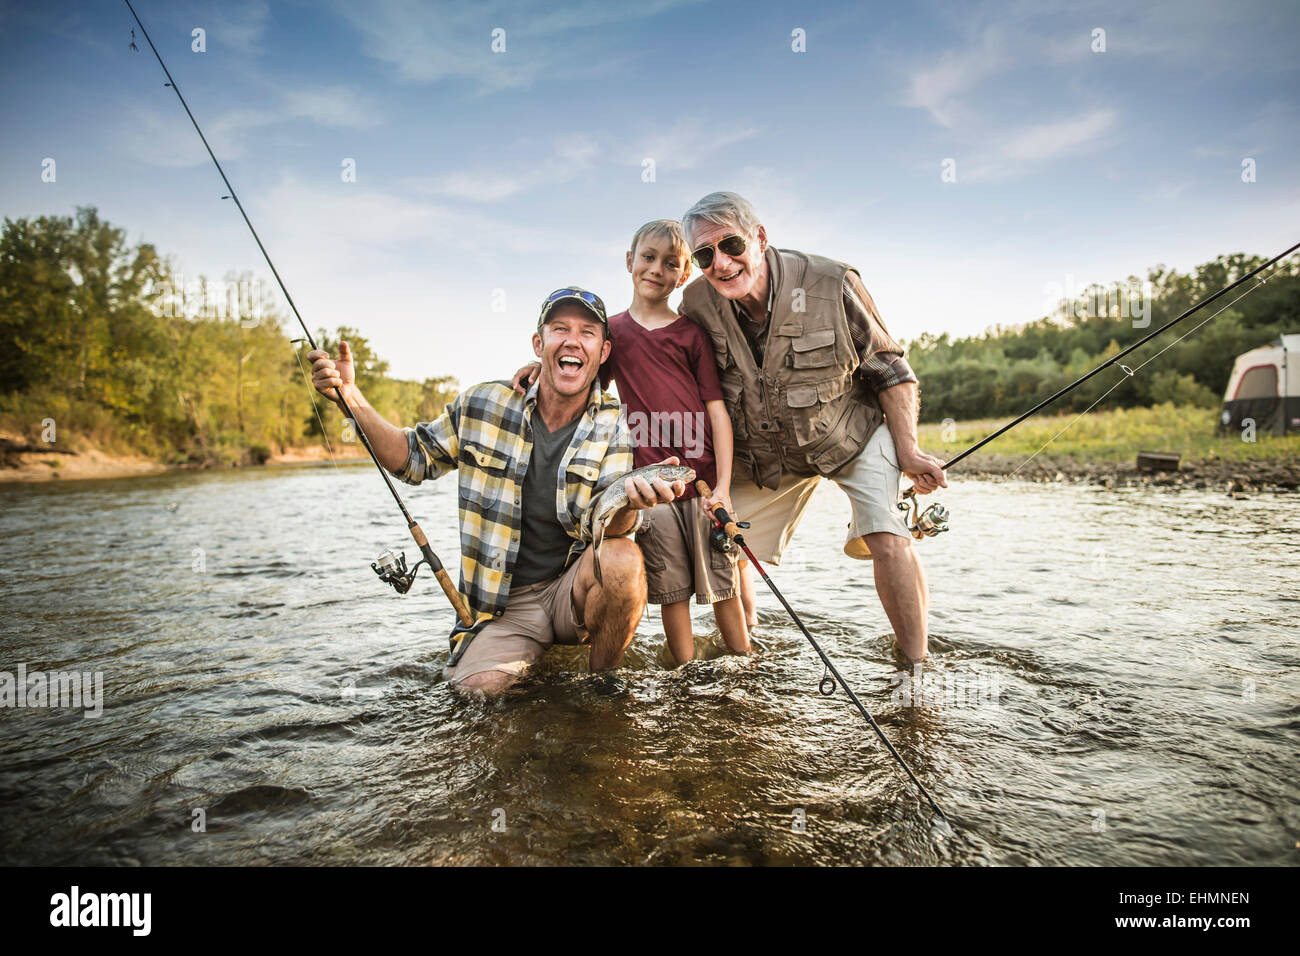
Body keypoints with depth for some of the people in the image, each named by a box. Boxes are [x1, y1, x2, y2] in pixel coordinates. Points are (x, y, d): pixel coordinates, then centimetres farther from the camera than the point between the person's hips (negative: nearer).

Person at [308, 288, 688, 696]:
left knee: (622, 558, -32)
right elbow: (414, 458, 11)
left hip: (576, 587, -1)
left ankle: (603, 679, -6)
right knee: (474, 691, -22)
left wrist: (629, 501, -43)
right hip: (504, 603, 1)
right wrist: (351, 398, -2)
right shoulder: (482, 404, -1)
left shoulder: (615, 426, -6)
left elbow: (607, 527, -18)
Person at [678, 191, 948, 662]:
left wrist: (908, 451, -16)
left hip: (854, 433, -3)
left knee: (887, 539, -22)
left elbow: (889, 368, -11)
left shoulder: (832, 284, -25)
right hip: (761, 455, 3)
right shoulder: (697, 303, -16)